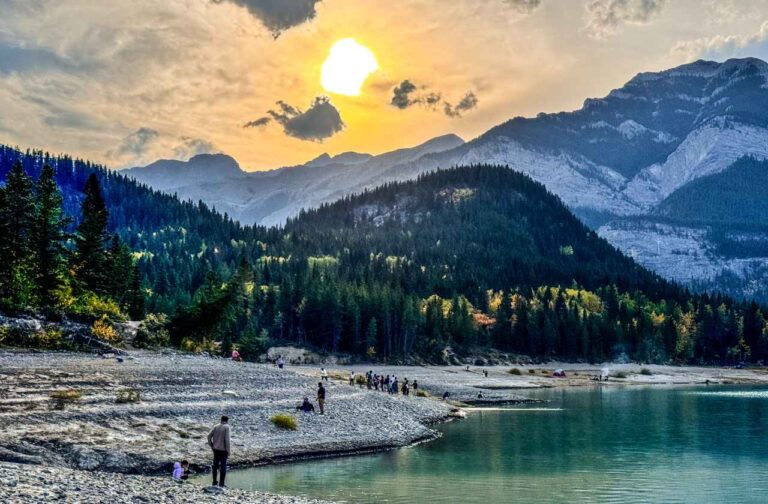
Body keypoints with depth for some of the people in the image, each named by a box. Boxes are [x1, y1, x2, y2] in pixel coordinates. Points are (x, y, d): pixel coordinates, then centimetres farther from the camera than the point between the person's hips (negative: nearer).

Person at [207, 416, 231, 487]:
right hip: (223, 450, -5)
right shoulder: (227, 427, -10)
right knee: (223, 467, 3)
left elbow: (209, 436, 1)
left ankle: (215, 482, 24)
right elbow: (227, 439, -15)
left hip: (216, 449, 5)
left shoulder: (216, 427, 5)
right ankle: (221, 483, 4)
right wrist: (228, 451, -9)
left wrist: (212, 446, 10)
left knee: (215, 465, 16)